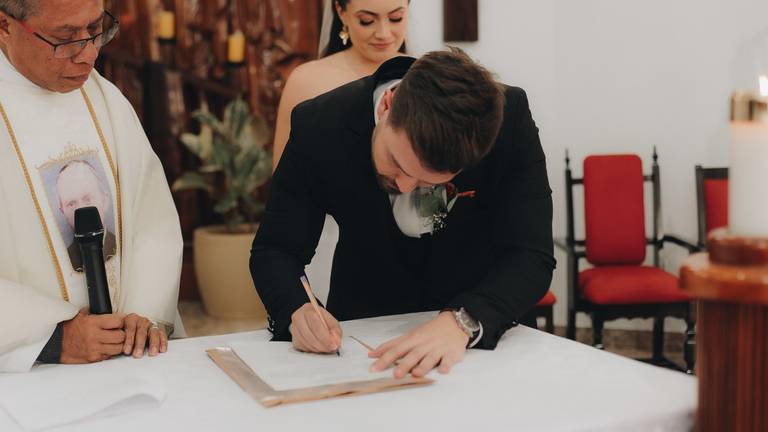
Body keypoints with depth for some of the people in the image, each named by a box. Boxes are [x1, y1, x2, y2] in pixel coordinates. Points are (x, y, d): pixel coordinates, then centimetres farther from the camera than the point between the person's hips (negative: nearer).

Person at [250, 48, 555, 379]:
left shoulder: (511, 119, -21)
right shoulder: (318, 124, -20)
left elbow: (531, 257, -22)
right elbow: (274, 249, -11)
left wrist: (461, 322, -39)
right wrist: (297, 311, -31)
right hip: (365, 336, 0)